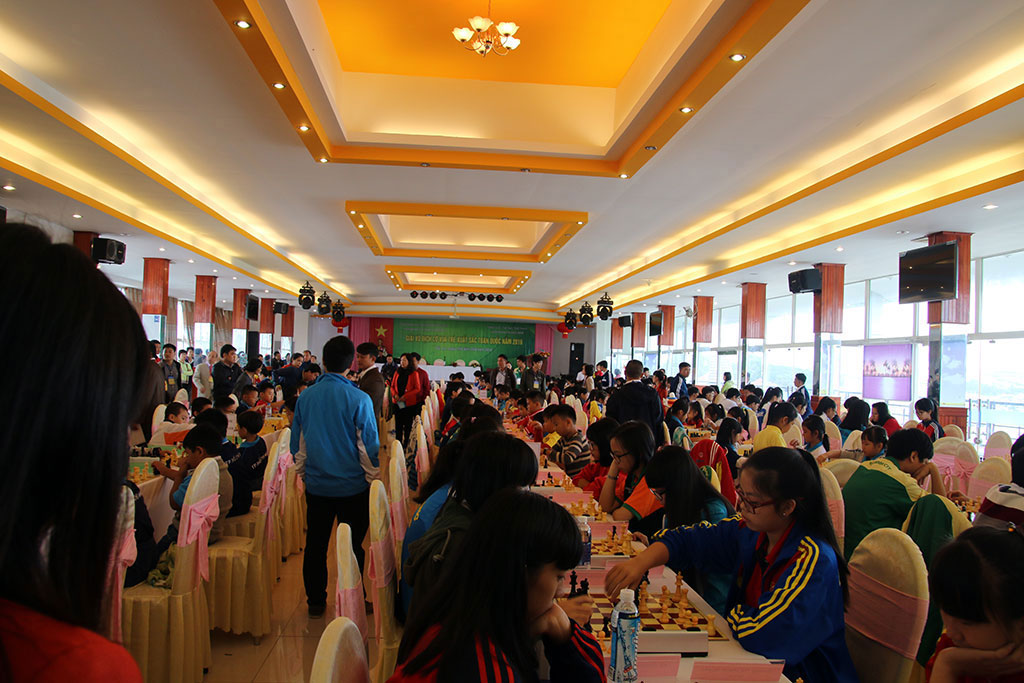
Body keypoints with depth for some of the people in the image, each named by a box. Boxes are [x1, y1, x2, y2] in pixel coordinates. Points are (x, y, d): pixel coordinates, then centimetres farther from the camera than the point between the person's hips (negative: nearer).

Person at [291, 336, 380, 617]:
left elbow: (297, 443, 6)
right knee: (352, 545, 11)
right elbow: (369, 446, -10)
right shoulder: (359, 399, -15)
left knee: (315, 543, 16)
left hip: (316, 484, 3)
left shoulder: (305, 396, -4)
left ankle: (315, 601, 27)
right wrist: (372, 476, 5)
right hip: (352, 486, -3)